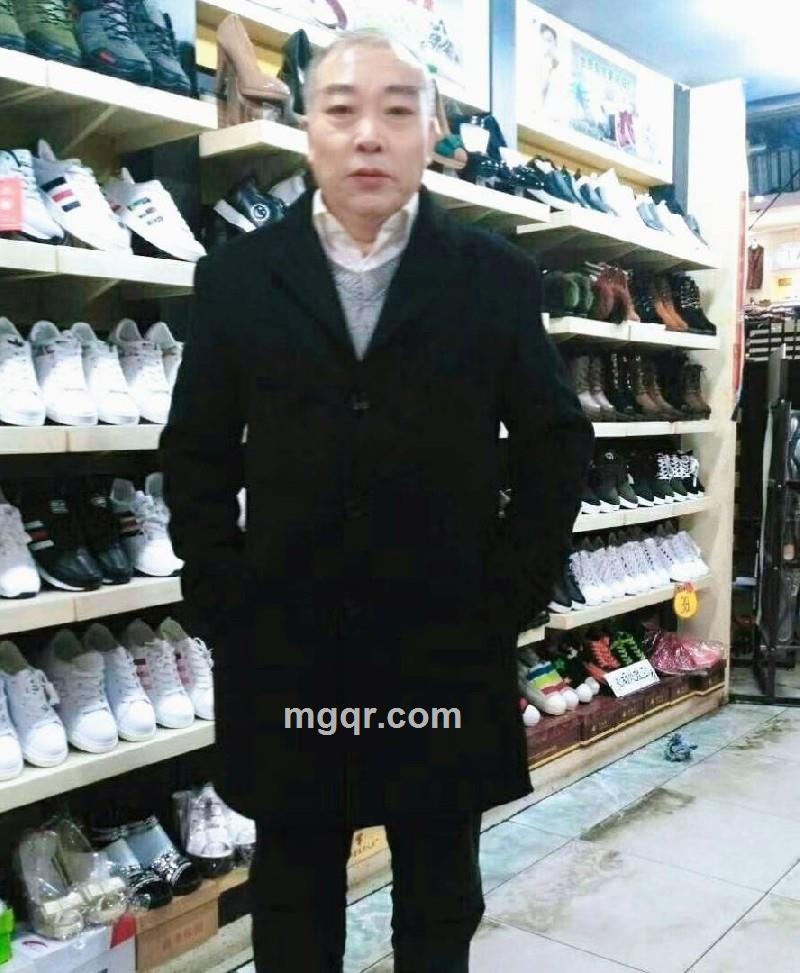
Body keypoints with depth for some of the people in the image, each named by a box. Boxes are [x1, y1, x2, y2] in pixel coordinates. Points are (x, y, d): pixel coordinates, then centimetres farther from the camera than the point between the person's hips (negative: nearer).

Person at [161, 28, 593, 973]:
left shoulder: (498, 276, 0)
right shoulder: (236, 276, 2)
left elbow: (557, 442, 3)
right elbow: (195, 452, 4)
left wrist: (512, 594, -3)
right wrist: (220, 600, -2)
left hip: (449, 650, 0)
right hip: (282, 649, 1)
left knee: (441, 894, 18)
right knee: (293, 893, 18)